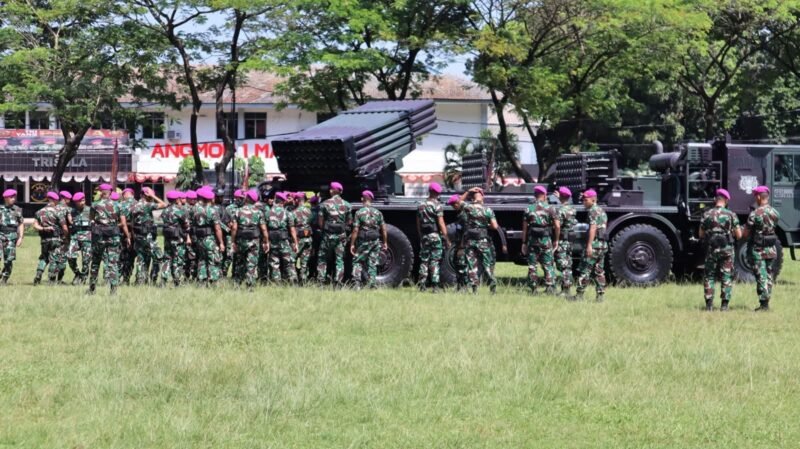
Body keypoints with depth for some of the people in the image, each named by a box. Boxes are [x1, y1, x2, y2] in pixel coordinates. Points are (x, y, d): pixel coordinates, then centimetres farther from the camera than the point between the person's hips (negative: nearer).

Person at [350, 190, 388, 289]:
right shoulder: (378, 213, 2)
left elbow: (355, 230, -12)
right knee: (372, 264, 10)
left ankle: (357, 284, -3)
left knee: (357, 262, 8)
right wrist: (385, 242, 13)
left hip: (363, 241, -3)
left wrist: (352, 244, -7)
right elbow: (383, 229, 4)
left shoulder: (359, 213, -9)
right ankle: (372, 284, 7)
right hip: (375, 241, 3)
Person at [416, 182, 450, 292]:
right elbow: (441, 223, -13)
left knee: (424, 261, 9)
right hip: (436, 235, -5)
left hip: (424, 236, 5)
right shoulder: (437, 205, -9)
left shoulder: (421, 206, 10)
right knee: (435, 261, -4)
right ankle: (435, 286, -8)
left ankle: (422, 285, 7)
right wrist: (446, 239, -10)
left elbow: (418, 224, 13)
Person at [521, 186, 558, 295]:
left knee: (532, 266, 7)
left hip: (532, 241, 1)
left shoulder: (529, 209, 3)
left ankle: (533, 289, 7)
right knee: (548, 265, 5)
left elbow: (524, 227, 2)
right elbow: (557, 226, -7)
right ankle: (550, 288, -6)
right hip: (546, 240, -1)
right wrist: (556, 240, 4)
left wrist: (524, 243, 7)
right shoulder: (550, 209, -2)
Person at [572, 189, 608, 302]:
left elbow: (593, 228, -20)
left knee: (584, 271, -5)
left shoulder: (593, 211, -10)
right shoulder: (602, 211, 18)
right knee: (599, 271, 11)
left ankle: (579, 295, -5)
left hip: (594, 244, -9)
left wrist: (589, 245, -26)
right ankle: (600, 295, 8)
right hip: (603, 244, 9)